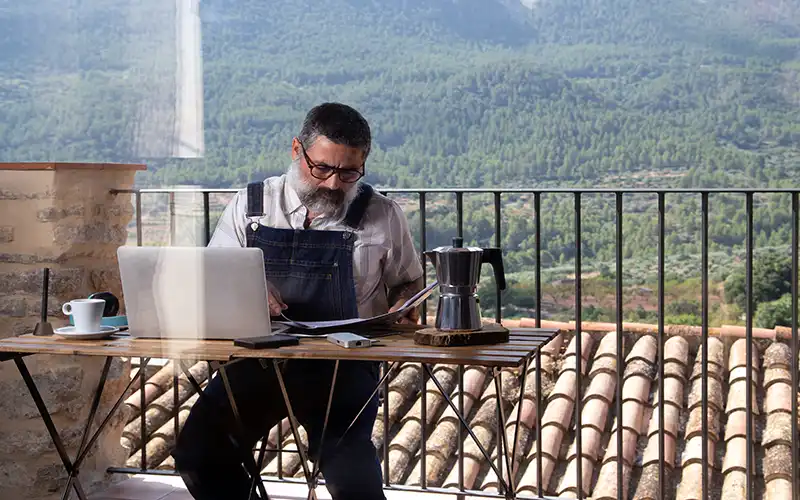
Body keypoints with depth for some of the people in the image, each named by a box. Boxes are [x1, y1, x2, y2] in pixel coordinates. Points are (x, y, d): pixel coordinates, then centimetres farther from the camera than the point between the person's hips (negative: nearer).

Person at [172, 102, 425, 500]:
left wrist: (402, 306, -4)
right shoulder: (250, 205, 8)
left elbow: (408, 281, 19)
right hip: (258, 358, 2)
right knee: (197, 458, -17)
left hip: (343, 365, -2)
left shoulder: (383, 216, 5)